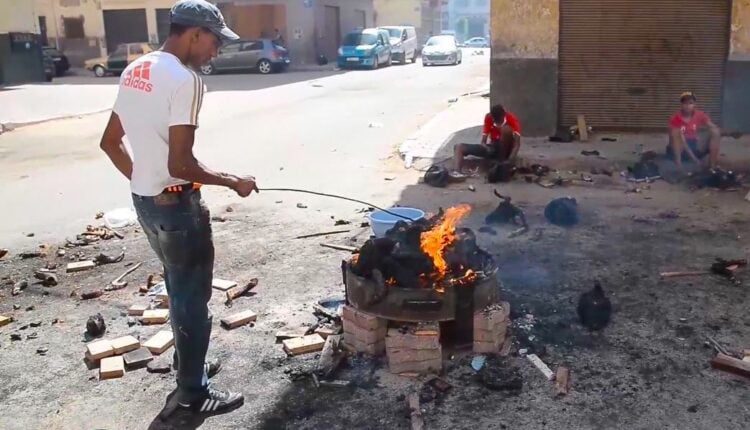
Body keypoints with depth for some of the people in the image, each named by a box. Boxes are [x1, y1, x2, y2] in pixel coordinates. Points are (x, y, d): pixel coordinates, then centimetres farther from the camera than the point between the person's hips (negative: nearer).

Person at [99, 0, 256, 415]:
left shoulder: (134, 71, 7)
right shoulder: (184, 79, -21)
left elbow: (110, 142, 14)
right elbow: (180, 165, -26)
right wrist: (233, 182, -13)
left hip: (144, 201, 9)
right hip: (176, 205, -9)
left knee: (179, 290, 24)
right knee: (193, 298, 6)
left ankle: (188, 364, 41)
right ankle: (193, 391, 21)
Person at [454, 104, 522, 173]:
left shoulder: (512, 119, -17)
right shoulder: (488, 117, -7)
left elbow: (517, 143, -26)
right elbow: (483, 141, -10)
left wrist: (511, 158, -41)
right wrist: (486, 148, -33)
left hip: (505, 150, -4)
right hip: (492, 148, 4)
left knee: (506, 128, -33)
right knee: (459, 147, -10)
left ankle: (502, 163, -26)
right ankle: (457, 173, -34)